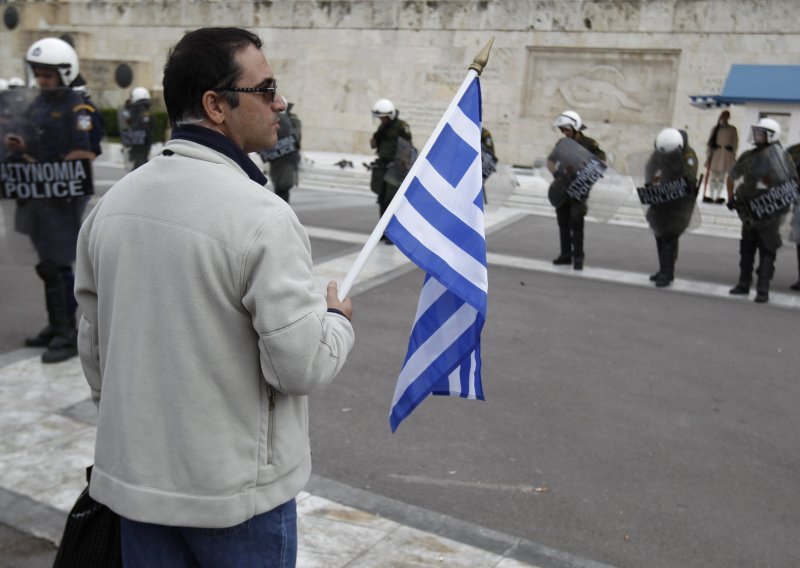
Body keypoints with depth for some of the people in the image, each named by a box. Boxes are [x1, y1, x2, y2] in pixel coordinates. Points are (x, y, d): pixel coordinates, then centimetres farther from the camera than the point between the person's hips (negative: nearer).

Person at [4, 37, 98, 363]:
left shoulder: (76, 107, -11)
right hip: (39, 195, 8)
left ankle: (67, 335, -1)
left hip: (64, 197, -8)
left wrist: (45, 167, -15)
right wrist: (19, 146, 0)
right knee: (52, 263, 14)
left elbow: (85, 154, -18)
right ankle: (57, 325, 25)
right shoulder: (40, 103, 14)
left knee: (53, 266, -8)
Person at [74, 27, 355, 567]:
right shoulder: (261, 216, -22)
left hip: (135, 478, 6)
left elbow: (94, 345, 7)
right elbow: (301, 366, -23)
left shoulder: (112, 203, -1)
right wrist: (337, 319, -2)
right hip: (239, 490, -5)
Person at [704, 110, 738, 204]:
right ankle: (712, 196, 5)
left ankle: (718, 196, -1)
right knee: (713, 175, 0)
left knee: (722, 176, -3)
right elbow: (710, 142, 6)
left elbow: (735, 143, 4)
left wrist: (733, 154, -4)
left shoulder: (732, 129, 5)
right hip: (715, 153, 1)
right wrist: (709, 153, -2)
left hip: (726, 154, -1)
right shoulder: (715, 129, 9)